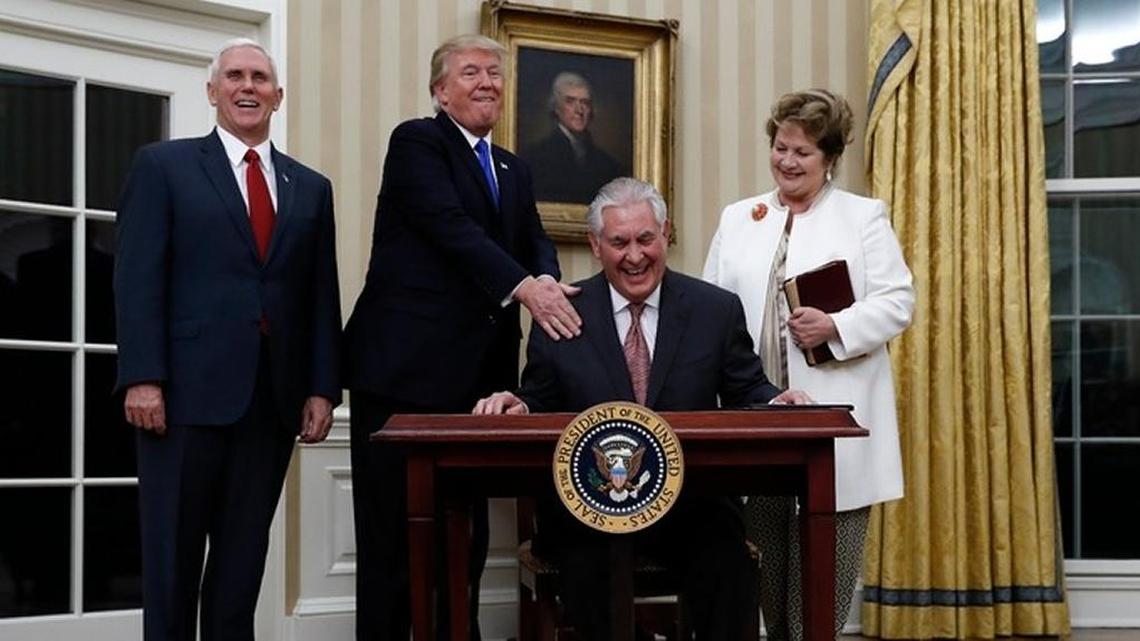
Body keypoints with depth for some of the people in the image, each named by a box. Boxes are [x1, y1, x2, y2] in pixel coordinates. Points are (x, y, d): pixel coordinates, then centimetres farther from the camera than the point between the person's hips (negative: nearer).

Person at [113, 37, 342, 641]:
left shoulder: (310, 187, 16)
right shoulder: (163, 165, 5)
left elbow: (321, 297, 12)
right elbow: (138, 280, -4)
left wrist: (322, 388, 3)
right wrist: (142, 378, -13)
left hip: (273, 395, 4)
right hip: (189, 388, -3)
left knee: (244, 552, 7)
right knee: (173, 552, 2)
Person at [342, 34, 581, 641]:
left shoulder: (512, 170, 20)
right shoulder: (416, 141, -3)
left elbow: (535, 243, 11)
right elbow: (450, 224, -17)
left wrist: (549, 280, -13)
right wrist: (523, 287, -28)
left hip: (476, 377, 7)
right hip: (405, 370, -7)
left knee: (466, 537, 10)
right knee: (393, 536, -1)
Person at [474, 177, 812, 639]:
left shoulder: (718, 310, 6)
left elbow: (746, 392, 10)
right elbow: (541, 407, 10)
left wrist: (774, 403, -13)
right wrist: (518, 408, -13)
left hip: (693, 501, 0)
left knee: (725, 564, -30)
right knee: (585, 561, -31)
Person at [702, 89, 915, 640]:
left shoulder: (863, 216, 5)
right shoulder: (738, 218, 16)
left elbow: (896, 303, -2)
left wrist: (835, 327, -17)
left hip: (834, 420, -3)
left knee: (827, 564, -3)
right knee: (768, 560, 8)